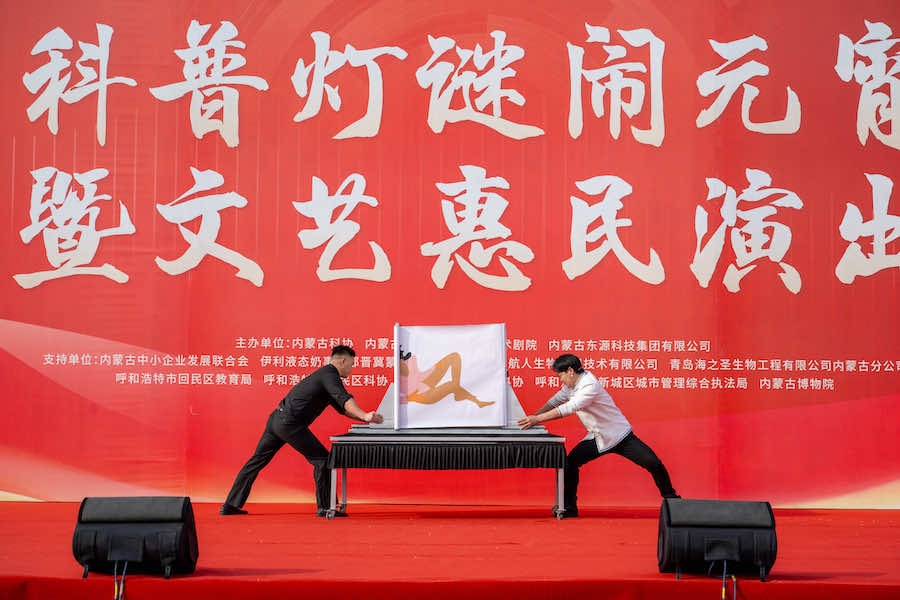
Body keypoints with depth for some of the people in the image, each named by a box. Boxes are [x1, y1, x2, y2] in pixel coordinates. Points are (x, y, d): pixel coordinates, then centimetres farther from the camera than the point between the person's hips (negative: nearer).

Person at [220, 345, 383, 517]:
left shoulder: (324, 374, 24)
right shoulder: (330, 374, -6)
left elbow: (341, 407, 27)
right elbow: (344, 399, -24)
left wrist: (365, 418, 21)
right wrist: (364, 416, -33)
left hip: (276, 419, 10)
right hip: (290, 423, -10)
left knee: (257, 461, 14)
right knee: (322, 459, -1)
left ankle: (230, 505, 19)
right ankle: (324, 507, 1)